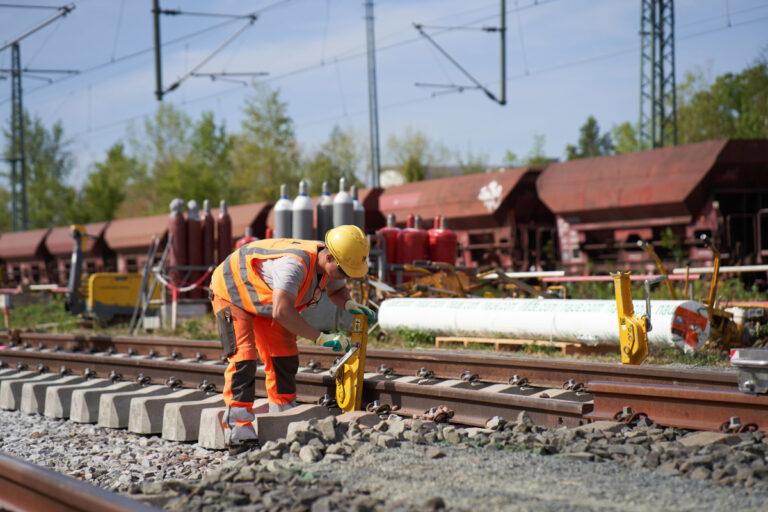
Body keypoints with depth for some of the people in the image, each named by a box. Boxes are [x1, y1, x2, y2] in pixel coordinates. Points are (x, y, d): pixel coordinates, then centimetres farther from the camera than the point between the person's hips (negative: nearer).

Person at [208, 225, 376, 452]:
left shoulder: (330, 266, -16)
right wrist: (321, 338, -49)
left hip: (263, 298, 9)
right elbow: (281, 312, -53)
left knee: (285, 358, 5)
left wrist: (350, 304, -15)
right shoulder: (295, 264, -43)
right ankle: (239, 435, -20)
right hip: (231, 292, -8)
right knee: (243, 358, -18)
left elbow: (337, 290, 7)